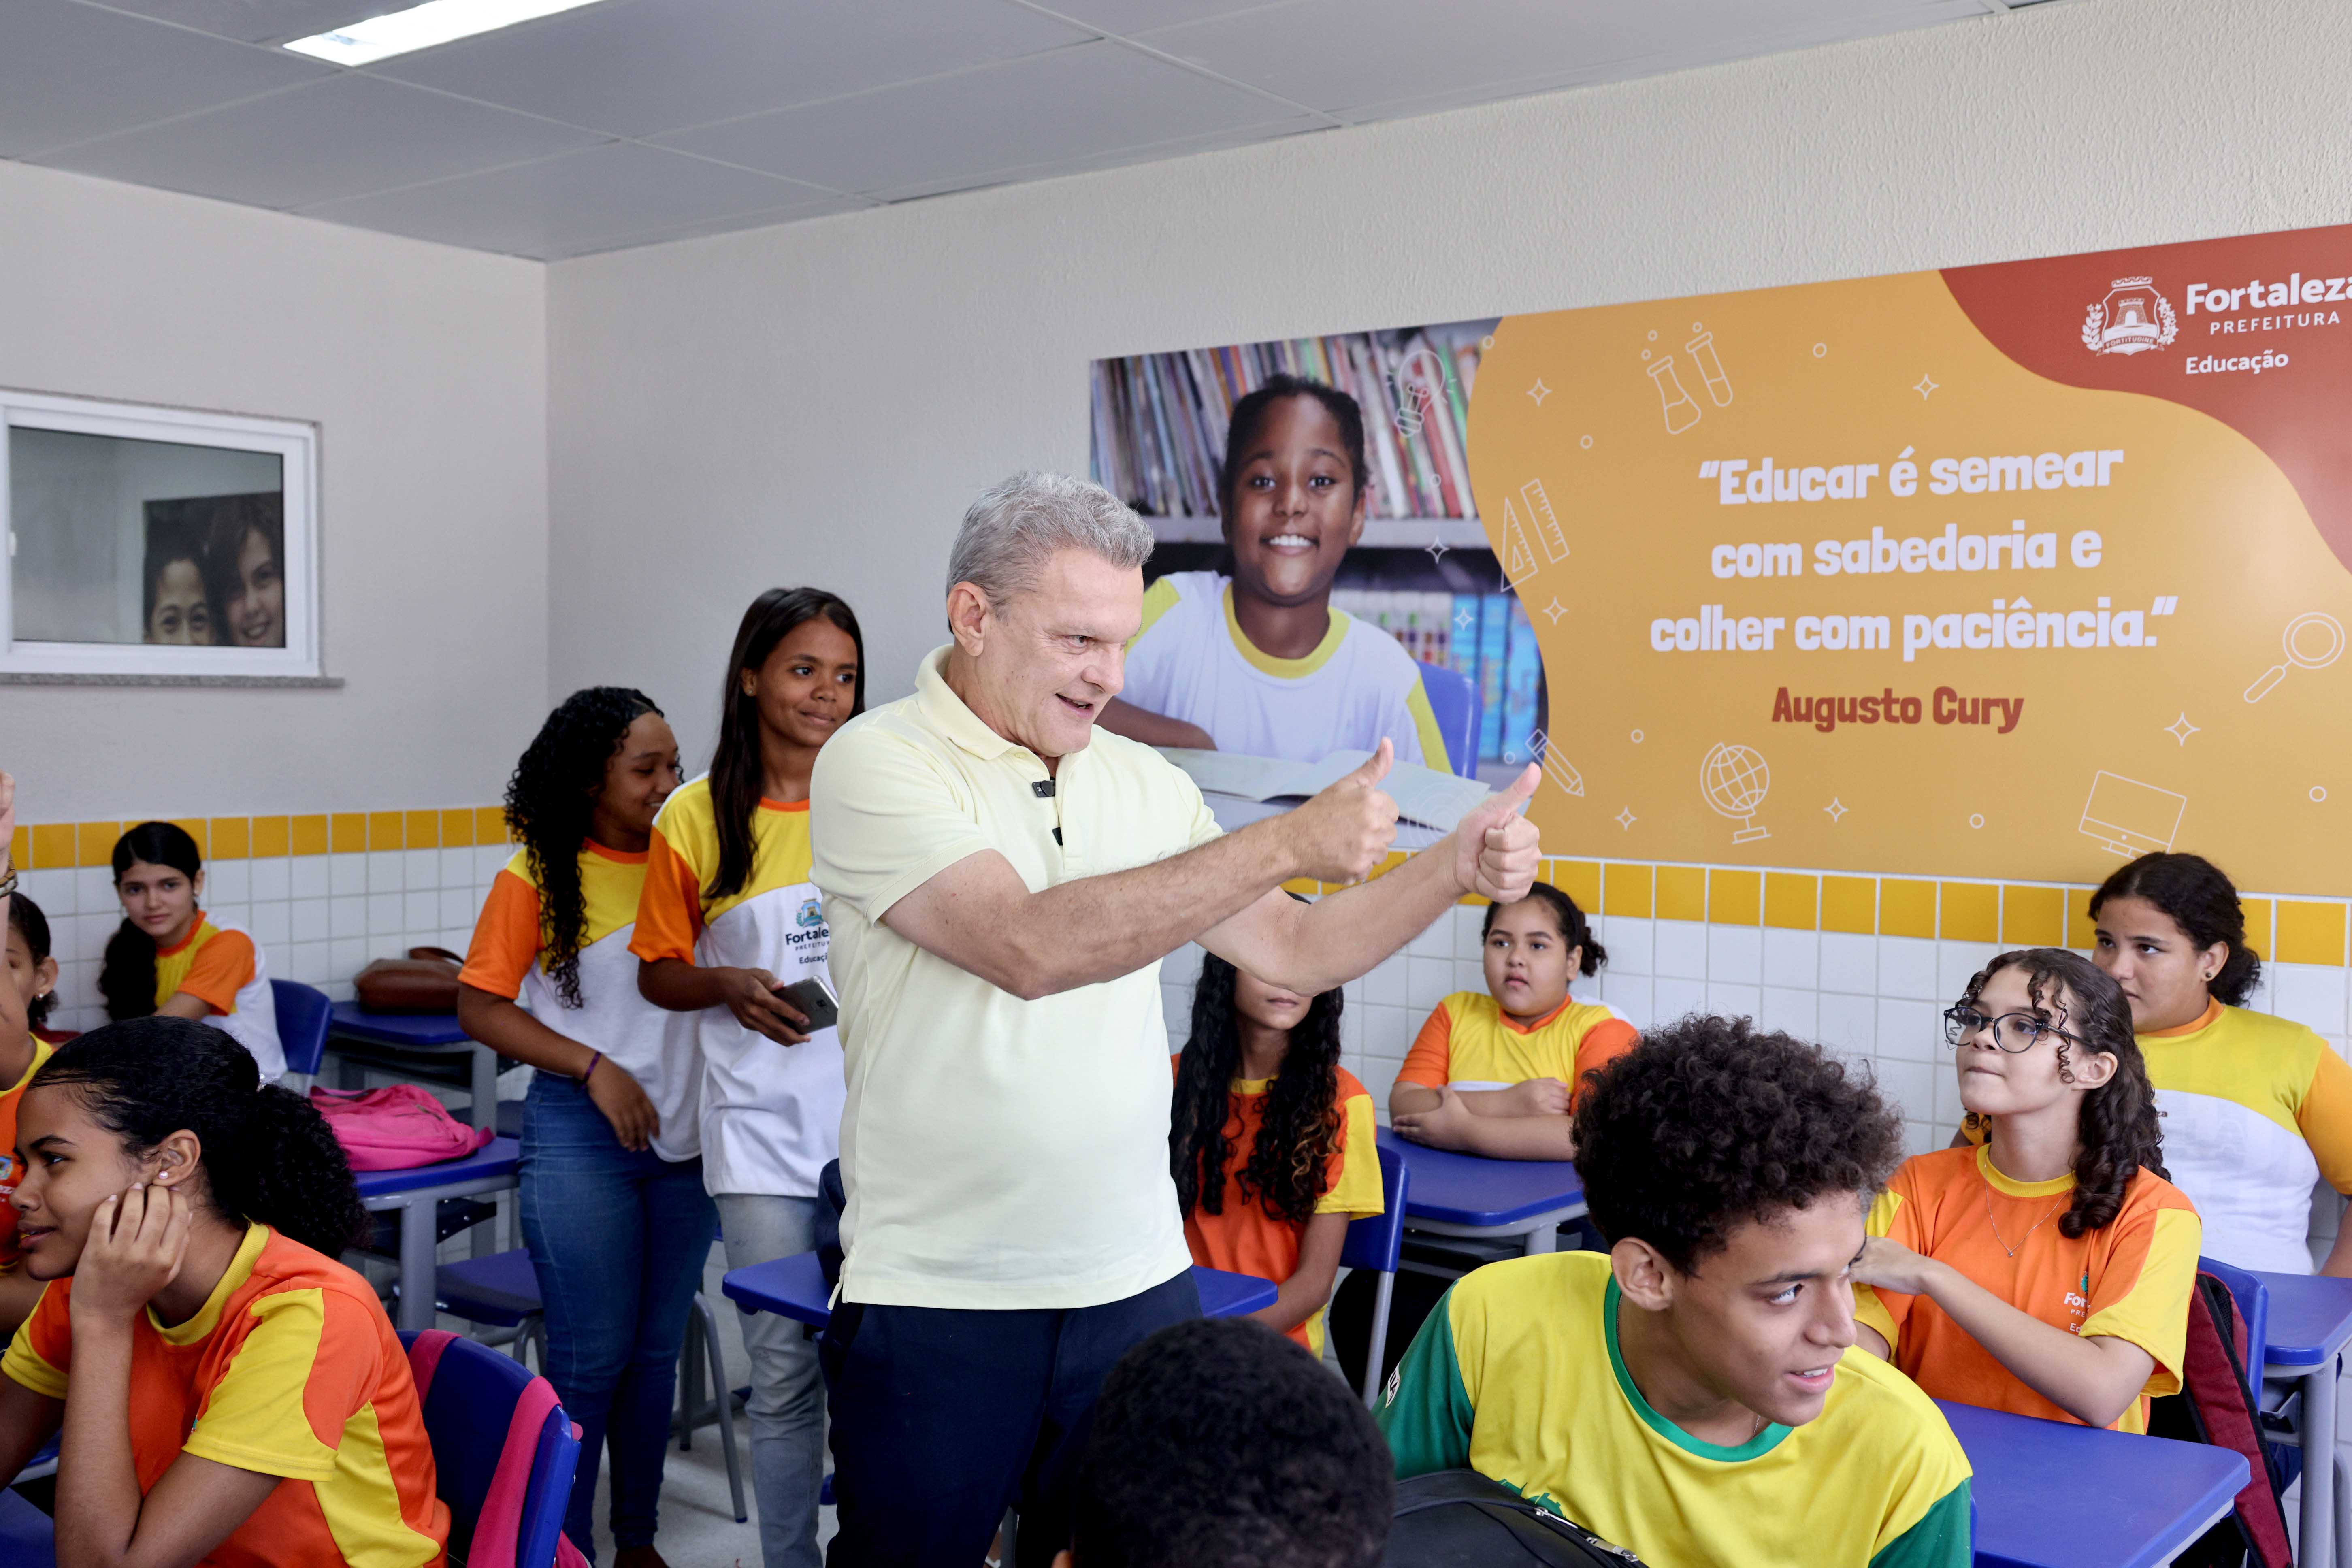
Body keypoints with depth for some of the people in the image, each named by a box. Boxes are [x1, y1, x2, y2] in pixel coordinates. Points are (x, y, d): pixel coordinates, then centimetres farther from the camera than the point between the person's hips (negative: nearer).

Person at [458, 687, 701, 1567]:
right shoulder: (538, 878, -5)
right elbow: (480, 1007, -6)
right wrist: (595, 1070, -13)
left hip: (683, 1135, 4)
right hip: (582, 1139, -4)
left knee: (657, 1351, 13)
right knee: (590, 1359, 1)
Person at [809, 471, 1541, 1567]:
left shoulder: (1141, 779, 9)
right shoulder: (876, 766, -10)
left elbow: (1292, 954, 10)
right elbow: (1029, 947, -24)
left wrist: (1455, 870, -6)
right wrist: (1285, 844, -24)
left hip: (1137, 1282, 5)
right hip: (935, 1301, -5)